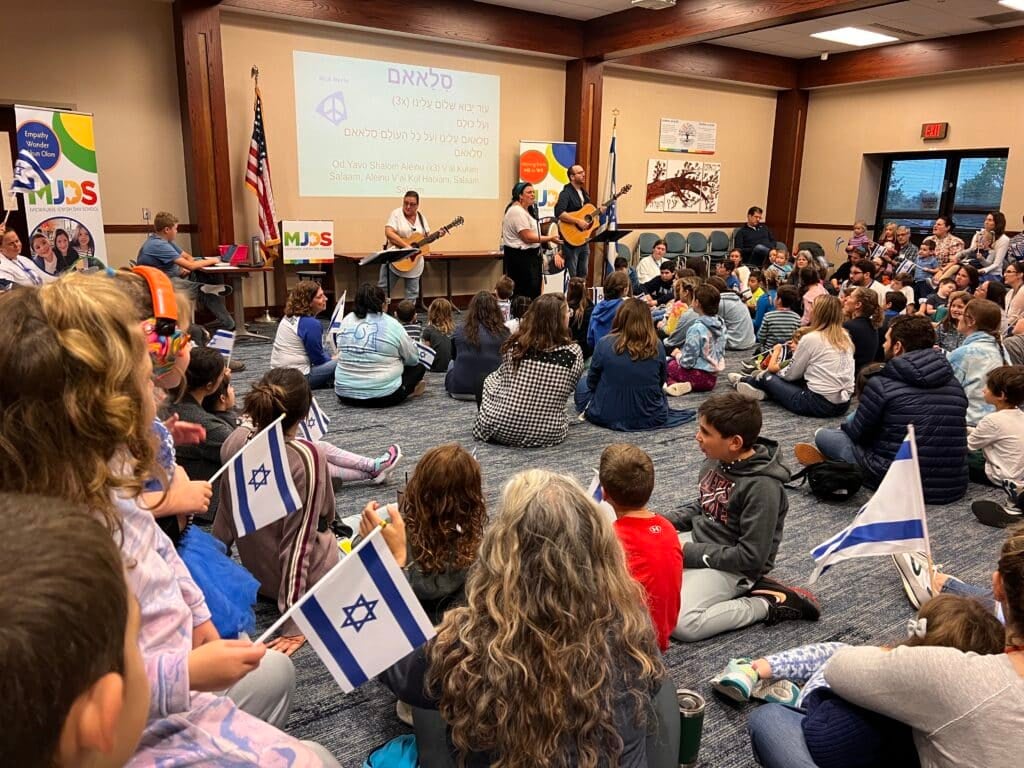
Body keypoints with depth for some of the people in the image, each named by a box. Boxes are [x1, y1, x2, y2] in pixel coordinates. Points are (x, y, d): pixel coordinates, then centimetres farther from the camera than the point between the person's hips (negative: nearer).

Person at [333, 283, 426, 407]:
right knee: (418, 366, 16)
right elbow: (413, 358, 1)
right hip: (384, 396, -5)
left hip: (345, 395, 5)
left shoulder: (346, 320, 4)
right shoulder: (392, 325, -8)